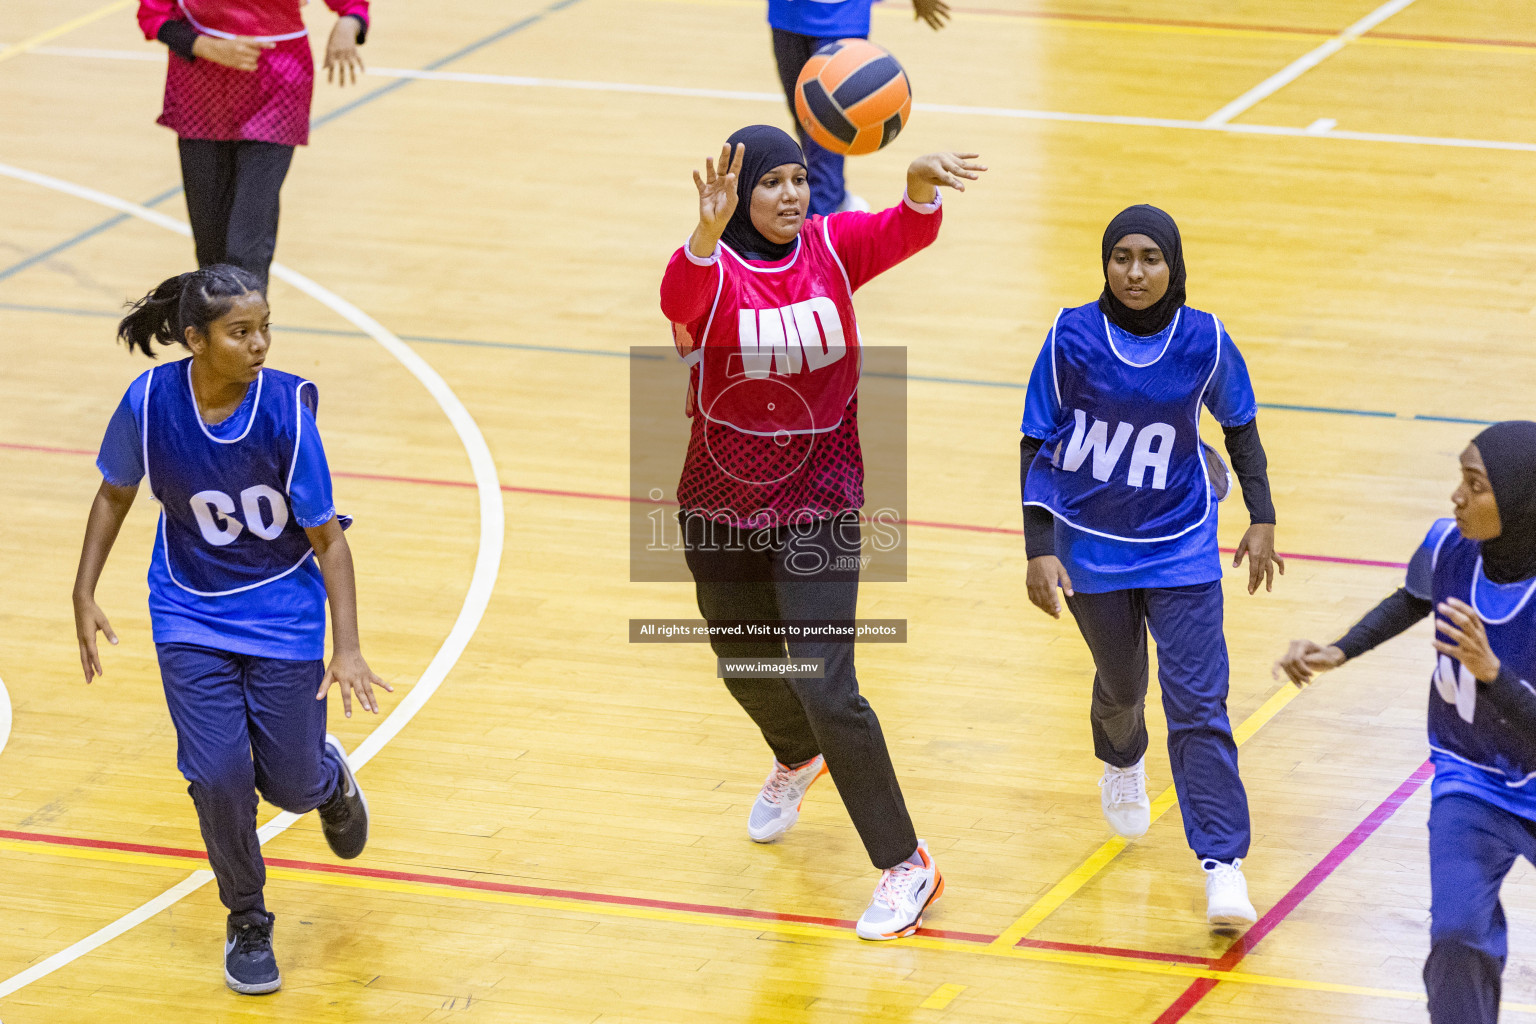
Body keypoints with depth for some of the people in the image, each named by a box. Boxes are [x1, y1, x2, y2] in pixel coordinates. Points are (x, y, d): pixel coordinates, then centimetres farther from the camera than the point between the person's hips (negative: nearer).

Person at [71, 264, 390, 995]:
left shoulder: (284, 409, -22)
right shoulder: (150, 401, -18)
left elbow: (328, 538, -15)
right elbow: (115, 494, 3)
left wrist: (347, 650, -21)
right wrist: (85, 594, -1)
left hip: (283, 609, -1)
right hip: (192, 615, 1)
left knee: (293, 784, 3)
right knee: (218, 774, -10)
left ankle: (331, 776, 43)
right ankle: (247, 926, 14)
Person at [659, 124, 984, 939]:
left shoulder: (831, 248, -9)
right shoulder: (713, 269, -15)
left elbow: (908, 232, -27)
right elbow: (679, 298, -40)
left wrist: (920, 186, -51)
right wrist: (707, 234, -61)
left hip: (819, 509, -2)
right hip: (721, 509, 2)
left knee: (826, 688, -11)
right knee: (746, 668, 23)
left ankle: (905, 866, 0)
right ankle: (797, 760, 59)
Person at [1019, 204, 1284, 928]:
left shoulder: (1204, 343, -12)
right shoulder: (1071, 339, -14)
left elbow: (1240, 427, 6)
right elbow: (1037, 447, -7)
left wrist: (1261, 520, 3)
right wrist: (1039, 551, -11)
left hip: (1181, 549, -1)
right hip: (1092, 547, 1)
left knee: (1197, 700, -10)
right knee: (1121, 685, 20)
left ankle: (1223, 865, -12)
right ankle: (1122, 765, 56)